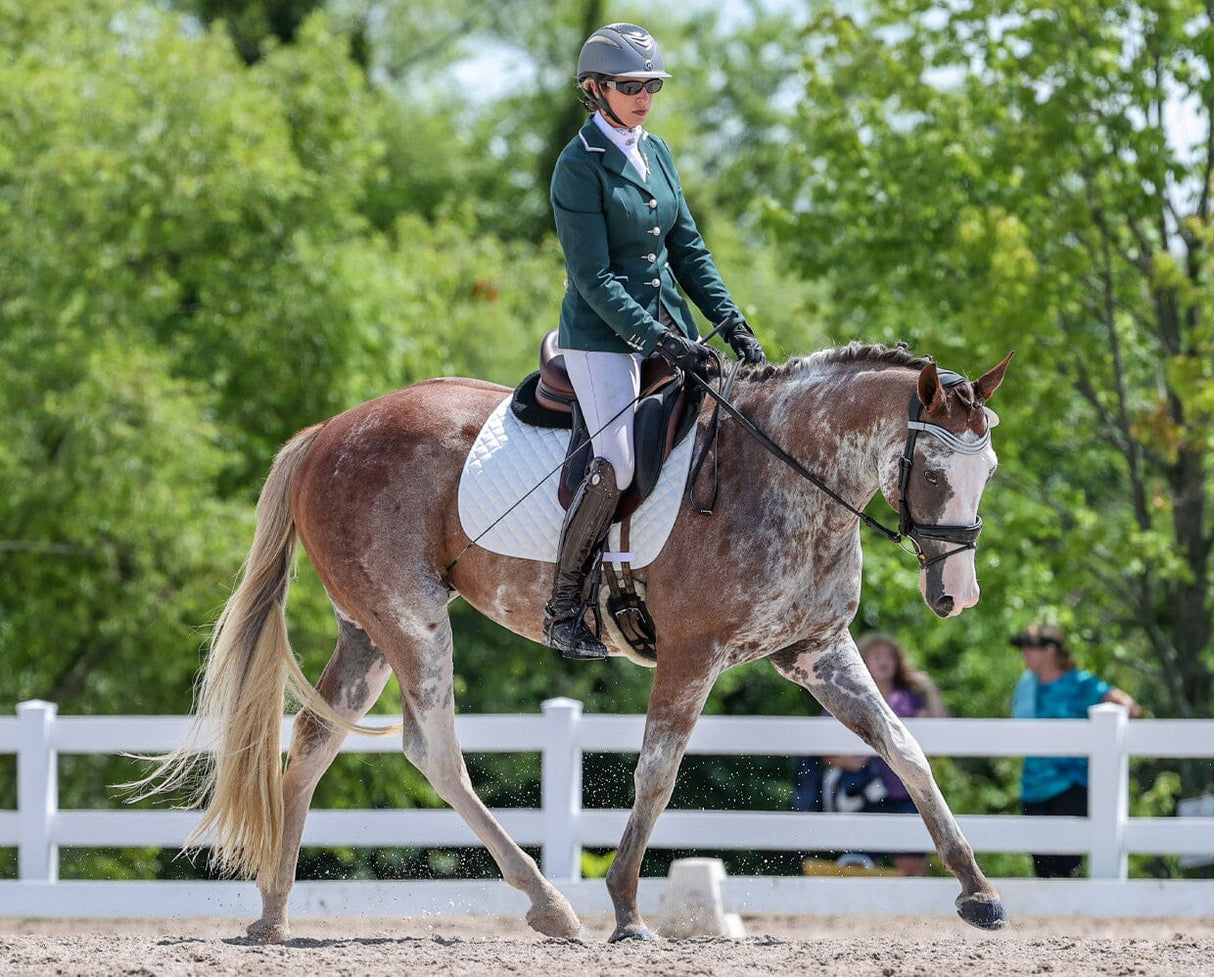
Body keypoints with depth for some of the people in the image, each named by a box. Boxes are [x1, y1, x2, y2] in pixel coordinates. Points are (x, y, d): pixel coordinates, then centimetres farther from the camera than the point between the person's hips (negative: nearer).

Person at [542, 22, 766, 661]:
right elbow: (594, 278, -16)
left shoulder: (655, 152, 11)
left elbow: (687, 248, 15)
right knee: (616, 463, -21)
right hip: (603, 336, -8)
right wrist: (660, 340, -23)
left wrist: (732, 323, 4)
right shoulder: (580, 166, -12)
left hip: (667, 325, 8)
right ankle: (561, 611, -11)